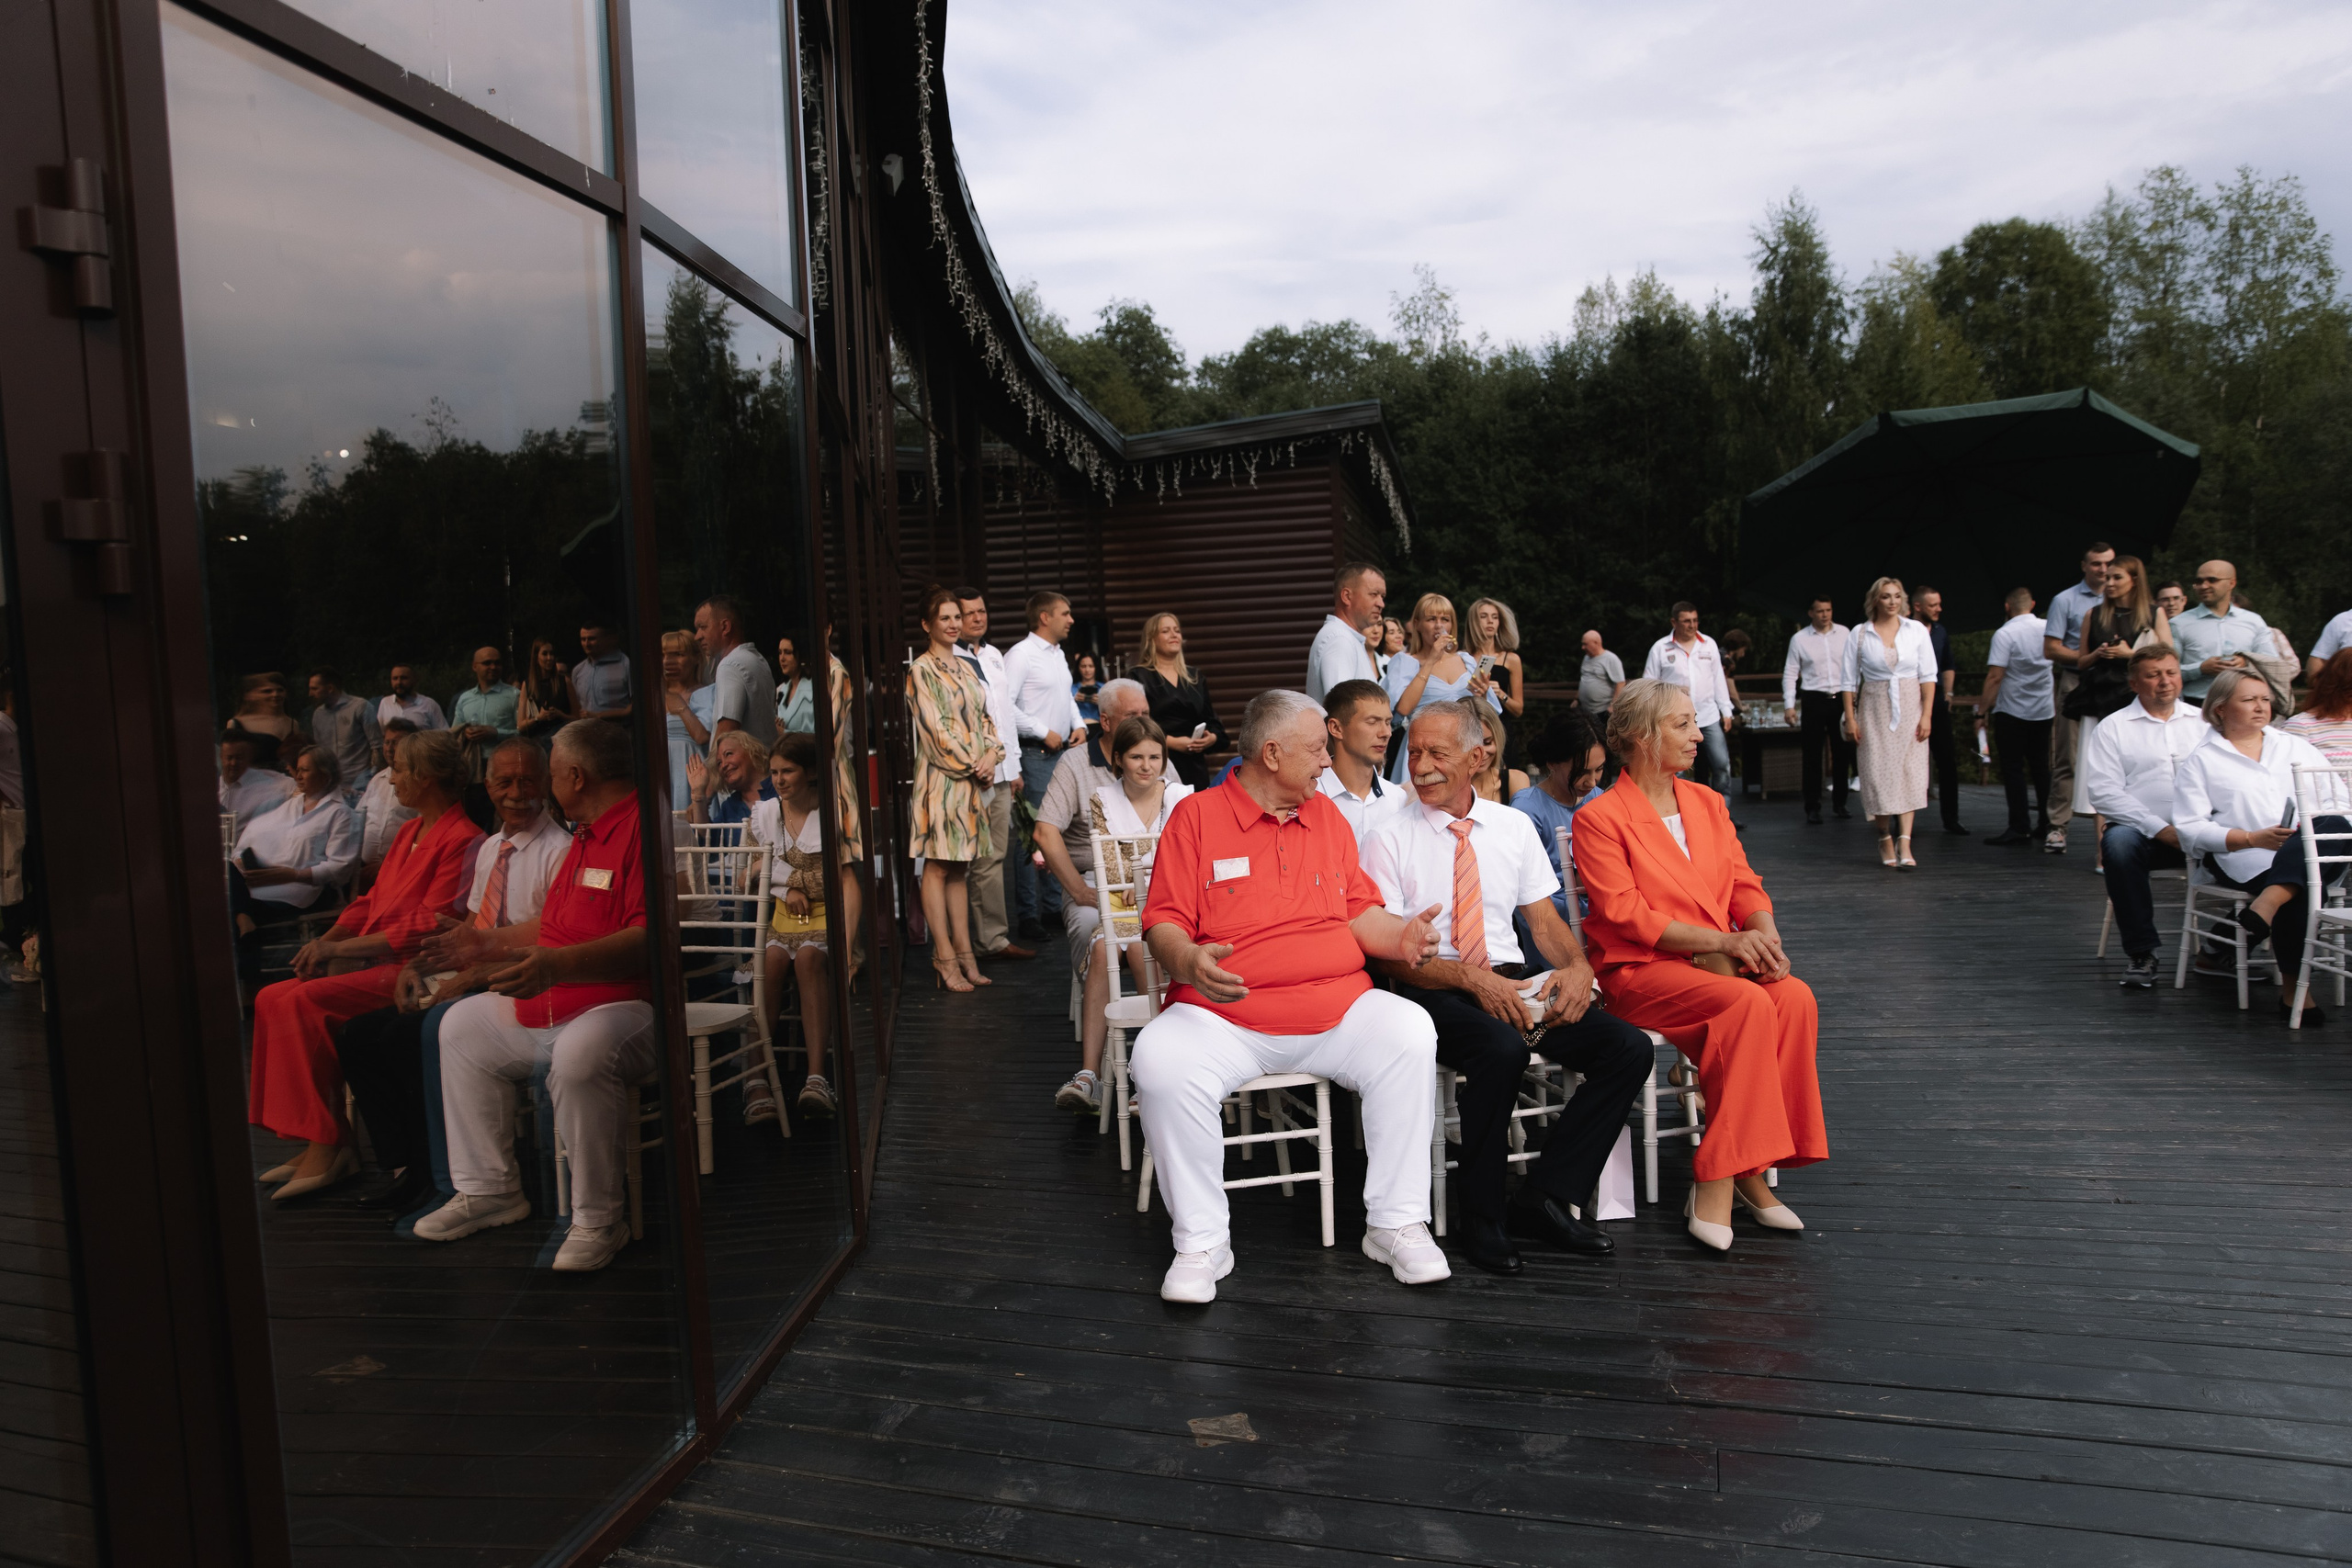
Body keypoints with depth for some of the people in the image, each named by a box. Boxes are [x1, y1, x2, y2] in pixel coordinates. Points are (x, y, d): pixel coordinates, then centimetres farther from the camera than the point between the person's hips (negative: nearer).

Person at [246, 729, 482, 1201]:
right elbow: (371, 900, 21)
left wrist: (342, 948, -15)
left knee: (305, 1002, -24)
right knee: (271, 999, -5)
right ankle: (318, 1143, -5)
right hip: (372, 963, 10)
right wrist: (327, 940, 2)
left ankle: (328, 1146, -18)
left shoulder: (462, 839, -12)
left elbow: (430, 925, -18)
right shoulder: (408, 832, 20)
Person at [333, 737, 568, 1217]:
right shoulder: (489, 848, 17)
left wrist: (470, 977, -19)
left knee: (405, 1037, -24)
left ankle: (432, 1176, -6)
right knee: (357, 1036, -2)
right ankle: (400, 1166, 5)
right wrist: (417, 965, 4)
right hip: (465, 983, 9)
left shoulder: (559, 850, -11)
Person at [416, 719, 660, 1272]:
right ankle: (489, 1190, 20)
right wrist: (490, 944, 32)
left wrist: (557, 966, -38)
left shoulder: (643, 828, -17)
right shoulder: (587, 834, 19)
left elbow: (646, 941, -29)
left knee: (578, 1053, -38)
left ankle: (599, 1219, -19)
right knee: (462, 1024, 16)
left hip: (620, 1004, -11)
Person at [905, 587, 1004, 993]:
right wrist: (972, 764, -10)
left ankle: (964, 953, 10)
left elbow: (984, 717, 16)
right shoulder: (921, 670, -4)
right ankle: (946, 958, -3)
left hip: (972, 778, 7)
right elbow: (934, 728, -11)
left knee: (957, 868, 9)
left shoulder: (965, 667, 18)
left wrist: (992, 754, -2)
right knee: (938, 867, -4)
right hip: (941, 776, -7)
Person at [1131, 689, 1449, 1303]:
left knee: (1410, 1035, -23)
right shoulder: (1196, 816, 3)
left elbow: (1360, 912, 15)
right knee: (1161, 1062, -30)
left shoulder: (1326, 814, 16)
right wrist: (1187, 961, -23)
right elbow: (1164, 923, 0)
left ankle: (1396, 1224, -7)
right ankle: (1201, 1242, -11)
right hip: (1223, 1015, -3)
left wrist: (1399, 937, -7)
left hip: (1338, 1007, 3)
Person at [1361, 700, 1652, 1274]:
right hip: (1434, 990, -5)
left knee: (1630, 1049, -16)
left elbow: (1545, 921, 12)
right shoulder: (1389, 840, -1)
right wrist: (1473, 977, -21)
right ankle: (1482, 1215, -14)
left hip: (1515, 982, 5)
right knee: (1501, 1050, -36)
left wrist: (1577, 967, -11)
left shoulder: (1514, 827, 12)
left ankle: (1546, 1199, -8)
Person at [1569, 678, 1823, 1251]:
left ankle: (1745, 1169, -16)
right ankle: (1718, 1181, -23)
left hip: (1721, 961, 6)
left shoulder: (1707, 804, 17)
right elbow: (1626, 914, -13)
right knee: (1748, 1004, -31)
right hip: (1639, 970, -6)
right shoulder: (1599, 818, -5)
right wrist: (1723, 941, -18)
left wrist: (1766, 938, -8)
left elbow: (1745, 886, 14)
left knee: (1795, 997, -23)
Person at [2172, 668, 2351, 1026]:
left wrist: (2314, 829, -5)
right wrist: (2251, 838, -13)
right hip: (2244, 859, -3)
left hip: (2318, 853, 3)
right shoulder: (2202, 762, 12)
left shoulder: (2297, 747, 26)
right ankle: (2294, 991, -34)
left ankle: (2264, 906, -49)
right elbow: (2190, 830, 1)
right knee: (2295, 895, -36)